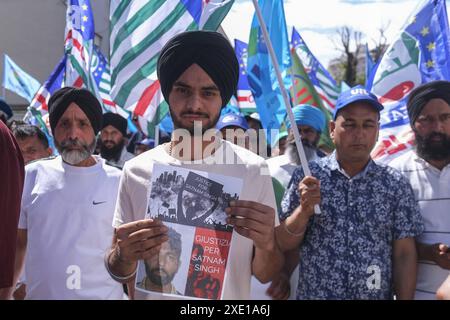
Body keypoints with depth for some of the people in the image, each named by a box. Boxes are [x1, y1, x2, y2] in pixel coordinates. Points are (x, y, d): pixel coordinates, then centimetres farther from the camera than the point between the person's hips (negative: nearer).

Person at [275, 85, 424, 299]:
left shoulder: (395, 184, -2)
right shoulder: (306, 177, -6)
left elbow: (404, 254, -2)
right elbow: (282, 244, -5)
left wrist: (404, 298, -8)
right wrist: (304, 211, -20)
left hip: (378, 295, 1)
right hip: (313, 294, -1)